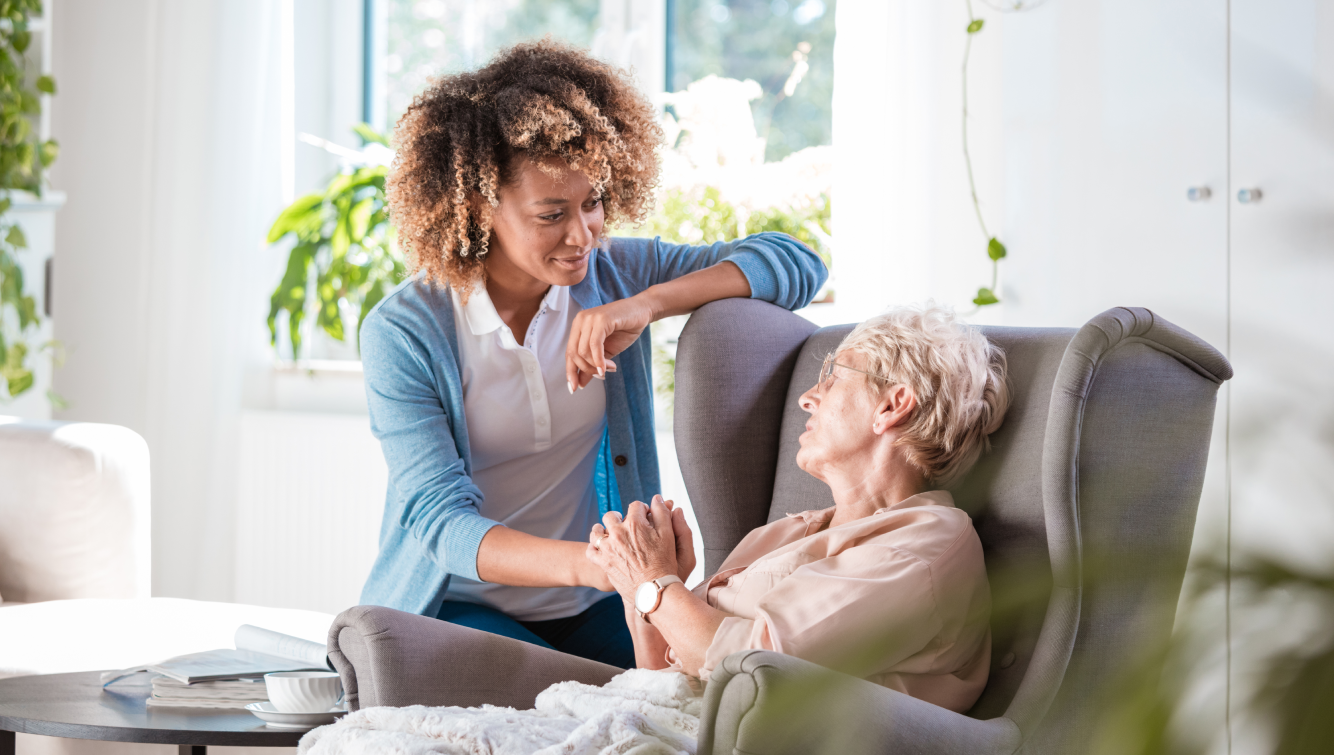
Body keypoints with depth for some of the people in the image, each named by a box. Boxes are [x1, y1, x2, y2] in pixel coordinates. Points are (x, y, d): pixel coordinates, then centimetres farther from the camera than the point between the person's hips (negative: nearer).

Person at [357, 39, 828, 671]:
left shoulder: (614, 275, -1)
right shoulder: (402, 334, -13)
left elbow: (797, 265, -7)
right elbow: (438, 518, -22)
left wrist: (648, 304, -23)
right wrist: (586, 563, -40)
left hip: (589, 613, 3)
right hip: (455, 605, -3)